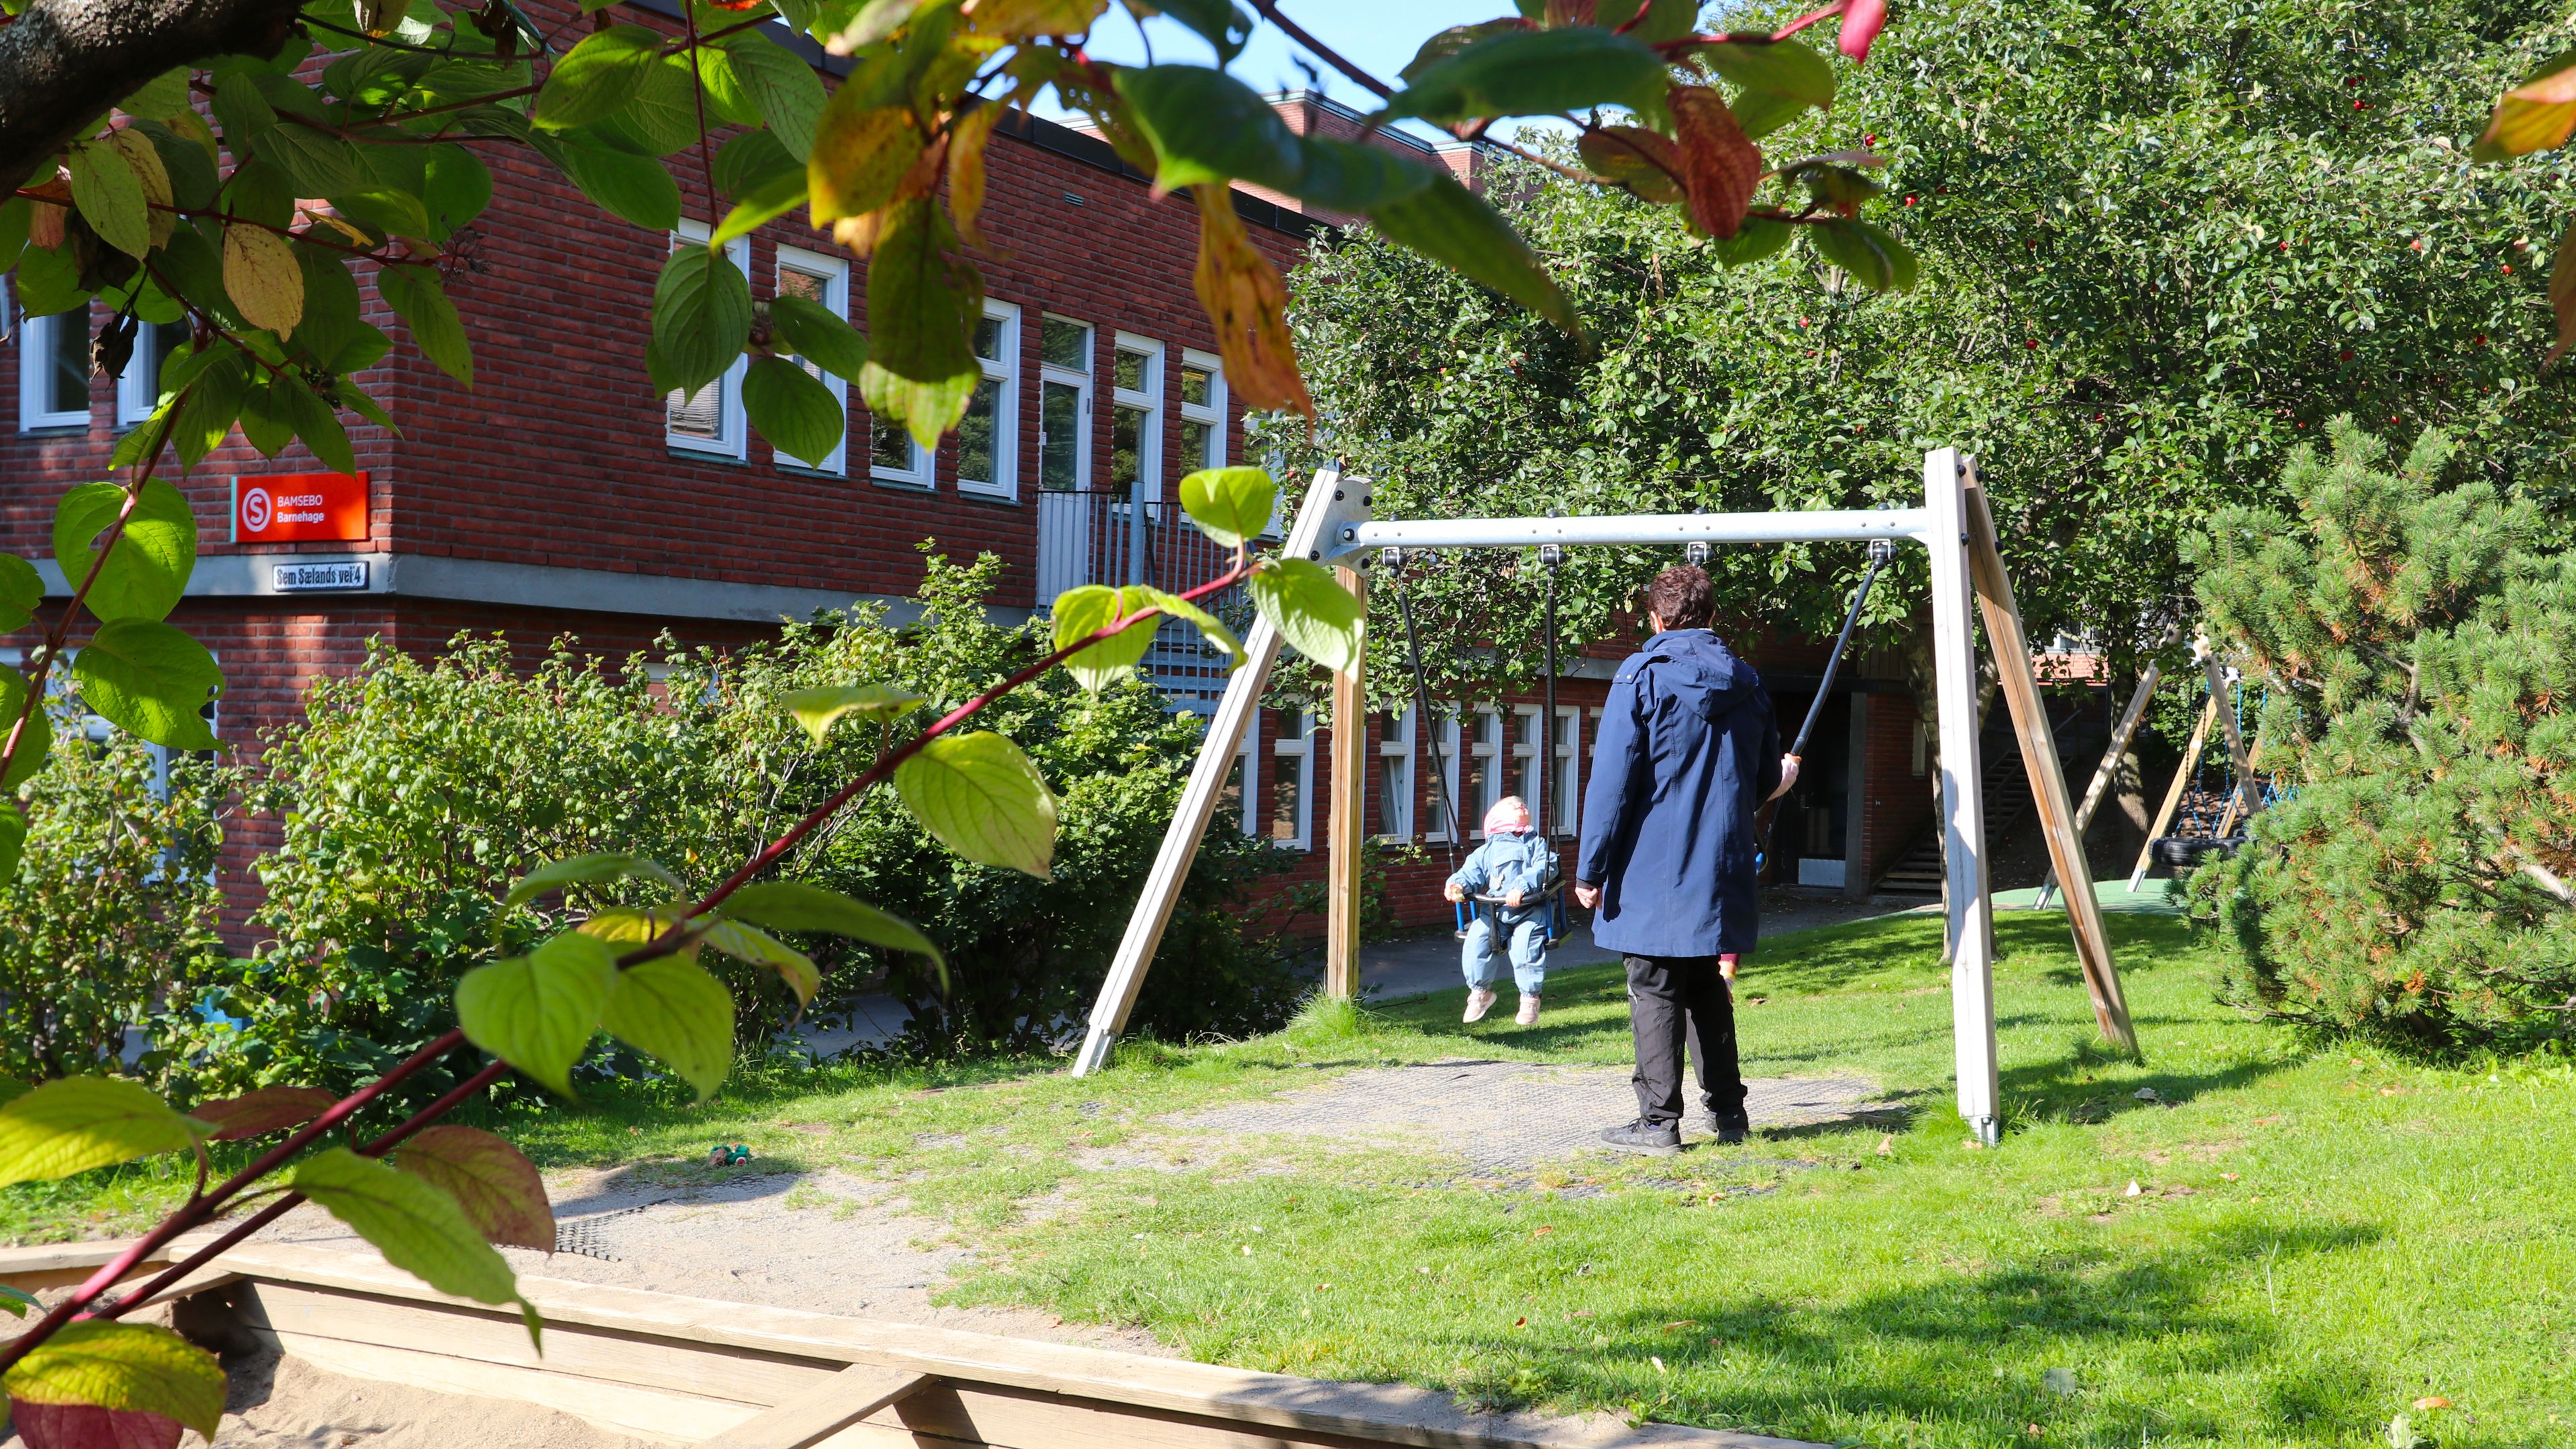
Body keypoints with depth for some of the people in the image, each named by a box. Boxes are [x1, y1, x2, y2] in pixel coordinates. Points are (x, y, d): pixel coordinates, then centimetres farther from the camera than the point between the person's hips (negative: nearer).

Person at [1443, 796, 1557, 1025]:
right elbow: (1472, 873, 12)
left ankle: (1530, 998, -7)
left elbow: (1546, 868, -3)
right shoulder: (1486, 851, 22)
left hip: (1529, 911, -2)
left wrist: (1522, 886, -20)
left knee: (1526, 945, -25)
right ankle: (1480, 991, 0)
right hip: (1494, 911, 2)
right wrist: (1458, 885, -12)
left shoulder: (1537, 844, 15)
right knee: (1476, 939, -20)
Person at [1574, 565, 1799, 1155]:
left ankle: (1659, 1122, 0)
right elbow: (1765, 782, 17)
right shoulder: (1745, 682, 9)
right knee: (1708, 990, 16)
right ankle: (1727, 1111, 20)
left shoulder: (1642, 677, -9)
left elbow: (1612, 780, -12)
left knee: (1656, 993, 0)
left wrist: (1590, 869, -8)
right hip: (1722, 872, 5)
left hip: (1654, 871, -5)